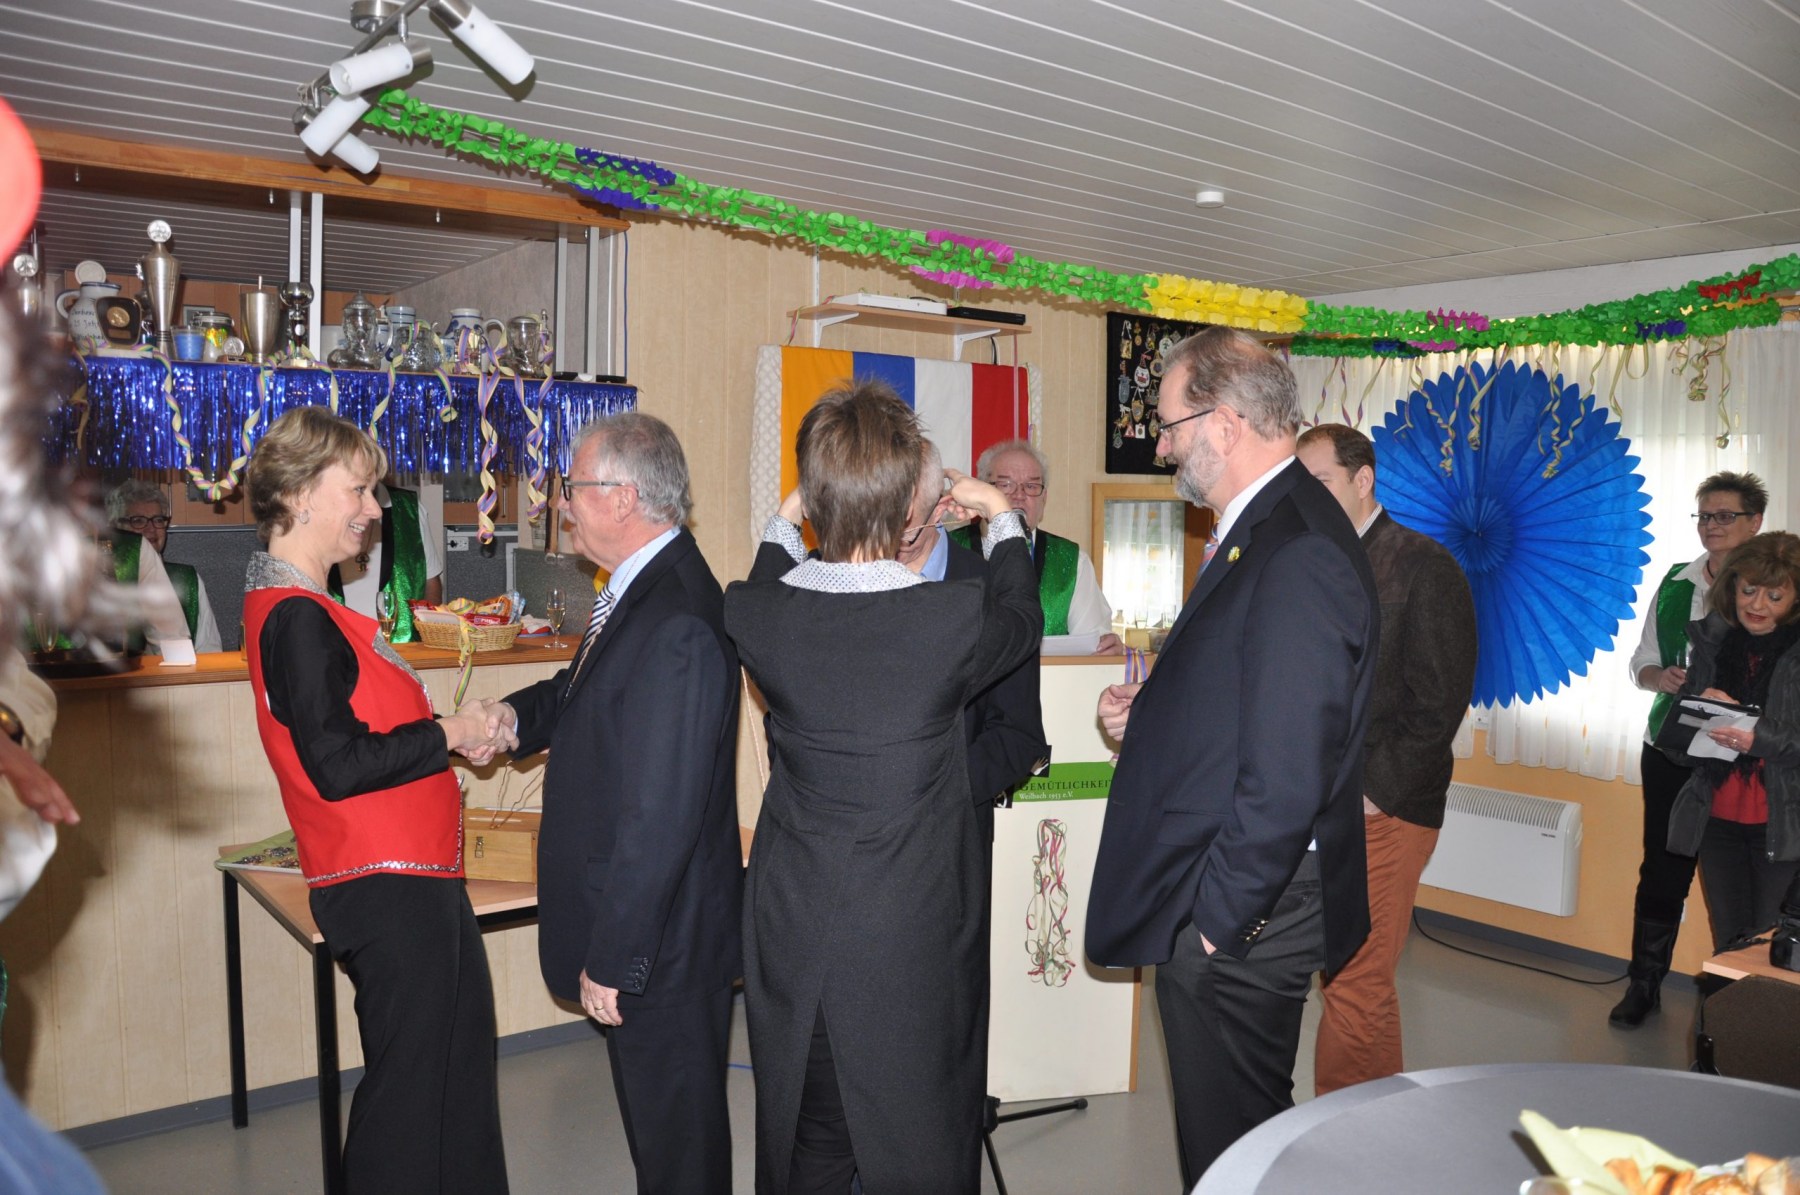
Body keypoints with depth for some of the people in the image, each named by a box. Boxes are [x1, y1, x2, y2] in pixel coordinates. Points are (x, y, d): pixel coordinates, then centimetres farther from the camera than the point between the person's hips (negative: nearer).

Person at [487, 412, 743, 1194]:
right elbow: (592, 691, 20)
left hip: (663, 948, -10)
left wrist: (611, 957, -21)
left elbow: (660, 814, -28)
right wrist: (517, 714, -1)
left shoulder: (676, 623, -28)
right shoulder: (642, 589, 5)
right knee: (656, 1119, 26)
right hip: (637, 924, 10)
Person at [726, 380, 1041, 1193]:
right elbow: (1021, 617, 5)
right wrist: (1001, 517, 22)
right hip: (917, 944, -3)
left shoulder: (754, 614, -13)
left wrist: (785, 519, 28)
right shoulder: (954, 619, -20)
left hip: (792, 939, 3)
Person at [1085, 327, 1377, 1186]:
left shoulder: (1298, 555, -23)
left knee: (1230, 1147, 8)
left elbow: (1286, 775, -26)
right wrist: (1151, 715, 7)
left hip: (1237, 919, -10)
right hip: (1217, 897, 10)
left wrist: (1219, 915, -18)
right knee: (1239, 1126, 23)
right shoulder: (1265, 527, 11)